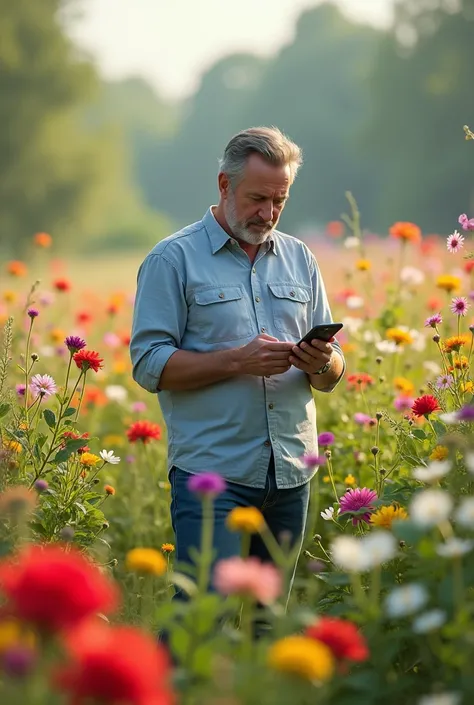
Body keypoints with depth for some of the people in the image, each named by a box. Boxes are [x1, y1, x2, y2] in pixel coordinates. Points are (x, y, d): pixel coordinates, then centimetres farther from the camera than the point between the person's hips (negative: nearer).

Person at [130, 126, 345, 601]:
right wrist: (238, 361, -17)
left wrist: (323, 363, -7)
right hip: (211, 472, -5)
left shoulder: (300, 259, 16)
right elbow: (149, 364, -8)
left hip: (291, 473, 5)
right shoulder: (173, 259, 0)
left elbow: (330, 378, 17)